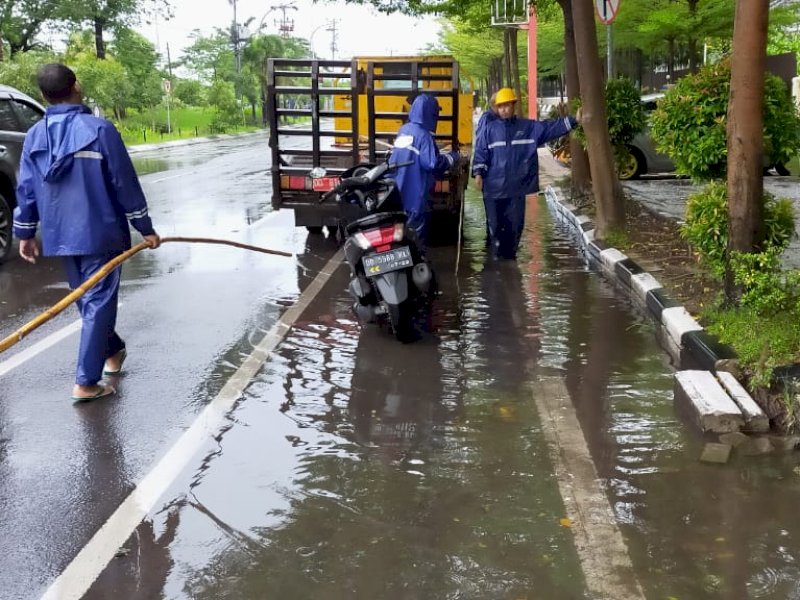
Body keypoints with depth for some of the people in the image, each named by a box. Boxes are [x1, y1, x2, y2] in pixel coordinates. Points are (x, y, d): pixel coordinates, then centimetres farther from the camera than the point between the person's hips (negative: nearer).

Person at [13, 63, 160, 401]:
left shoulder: (34, 136, 2)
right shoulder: (99, 130, -12)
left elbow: (26, 189, 6)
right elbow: (126, 184, -10)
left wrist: (25, 233, 16)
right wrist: (145, 228, -3)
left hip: (60, 235, 6)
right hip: (99, 233, -5)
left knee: (87, 299, 21)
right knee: (98, 302, -1)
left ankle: (112, 350, 39)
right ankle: (86, 382, -4)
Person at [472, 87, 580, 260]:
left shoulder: (528, 127, 7)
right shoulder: (489, 128, 2)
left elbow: (550, 127, 3)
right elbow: (481, 151, -1)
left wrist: (573, 120, -5)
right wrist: (478, 173, -12)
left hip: (517, 186, 2)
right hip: (493, 186, -2)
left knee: (515, 223, 7)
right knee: (495, 223, 3)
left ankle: (509, 255, 21)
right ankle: (497, 255, 15)